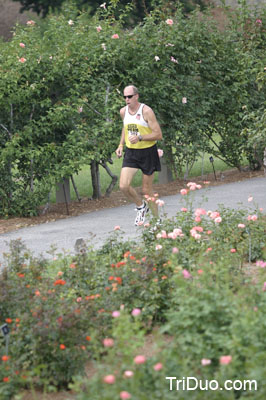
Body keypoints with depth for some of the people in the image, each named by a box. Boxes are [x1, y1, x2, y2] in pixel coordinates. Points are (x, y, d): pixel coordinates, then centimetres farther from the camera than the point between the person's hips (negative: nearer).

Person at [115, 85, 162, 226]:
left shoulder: (146, 111, -14)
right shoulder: (123, 111, 3)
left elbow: (158, 135, -16)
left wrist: (140, 137, -27)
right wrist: (121, 145, 12)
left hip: (147, 152, -5)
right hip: (131, 152, 5)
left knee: (146, 190, 2)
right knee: (124, 186, -12)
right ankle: (141, 206, 16)